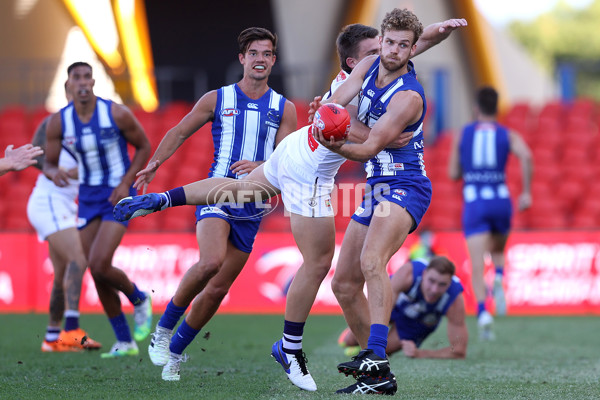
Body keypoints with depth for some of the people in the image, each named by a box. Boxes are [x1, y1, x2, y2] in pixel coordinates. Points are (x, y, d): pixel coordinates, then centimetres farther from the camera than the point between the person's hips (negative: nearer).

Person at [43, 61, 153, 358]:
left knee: (99, 266, -19)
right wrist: (55, 172, -23)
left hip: (118, 197, -4)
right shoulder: (58, 123, -6)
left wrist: (126, 183, -13)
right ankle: (125, 342, 16)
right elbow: (48, 164, 2)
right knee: (97, 276, 2)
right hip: (88, 198, 4)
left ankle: (139, 299, 12)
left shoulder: (117, 114, -14)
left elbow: (144, 147, -1)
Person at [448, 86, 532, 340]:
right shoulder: (508, 135, 7)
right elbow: (526, 156, -13)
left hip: (473, 202, -1)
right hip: (500, 200, 1)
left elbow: (453, 173, 10)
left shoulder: (462, 135, 9)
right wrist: (526, 192, -9)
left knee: (477, 264, -8)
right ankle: (499, 280, -4)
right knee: (498, 250, 27)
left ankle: (482, 313, -29)